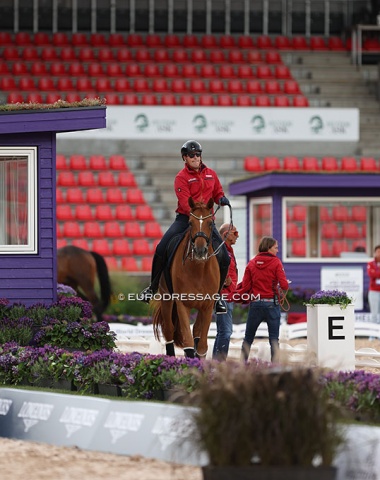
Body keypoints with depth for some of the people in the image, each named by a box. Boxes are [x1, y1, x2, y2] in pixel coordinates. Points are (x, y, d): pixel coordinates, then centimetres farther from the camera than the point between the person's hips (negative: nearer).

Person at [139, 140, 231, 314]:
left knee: (224, 258, -9)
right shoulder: (181, 177, -6)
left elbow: (217, 193, 20)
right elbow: (185, 202, -17)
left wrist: (222, 199, -5)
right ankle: (153, 287, -1)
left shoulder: (211, 174, 9)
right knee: (162, 248, -19)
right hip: (185, 218, -3)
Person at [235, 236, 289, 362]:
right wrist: (284, 286, 10)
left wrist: (237, 296, 17)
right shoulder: (276, 262, -5)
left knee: (248, 338, 13)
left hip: (255, 304, 3)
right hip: (272, 303, -3)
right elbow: (284, 285, -12)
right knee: (274, 339, 2)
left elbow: (245, 287, 0)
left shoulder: (251, 263, 3)